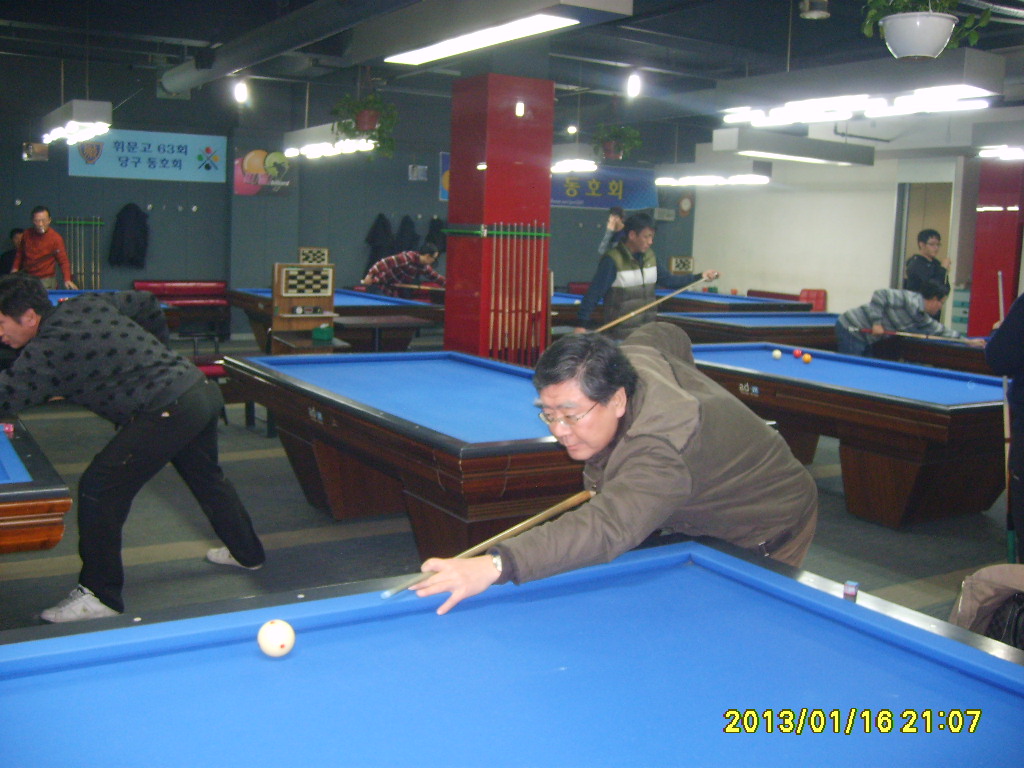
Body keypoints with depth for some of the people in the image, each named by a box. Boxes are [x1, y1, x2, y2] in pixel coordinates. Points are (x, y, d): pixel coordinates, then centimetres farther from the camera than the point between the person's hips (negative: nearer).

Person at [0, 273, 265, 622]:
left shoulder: (48, 348, -12)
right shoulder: (87, 303, 11)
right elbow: (147, 304, 23)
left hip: (169, 411, -10)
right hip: (204, 390, 10)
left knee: (99, 487, -4)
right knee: (206, 477, 29)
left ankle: (99, 596, 5)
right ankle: (246, 552, 47)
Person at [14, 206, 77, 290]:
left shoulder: (55, 238, -11)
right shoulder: (27, 234, 3)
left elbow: (63, 260, -14)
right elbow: (20, 253, 19)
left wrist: (67, 279, -27)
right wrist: (15, 268, 6)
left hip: (46, 282, -5)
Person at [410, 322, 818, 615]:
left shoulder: (660, 457, -48)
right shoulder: (634, 351, -19)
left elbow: (607, 528, -66)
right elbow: (668, 334, 5)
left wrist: (497, 564, -77)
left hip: (764, 534, -8)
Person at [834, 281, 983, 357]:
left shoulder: (921, 318, 13)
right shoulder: (912, 300, -17)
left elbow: (940, 330, 25)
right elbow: (880, 294, -22)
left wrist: (966, 340, 27)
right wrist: (877, 322, -22)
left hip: (863, 337, 10)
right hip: (851, 328, -10)